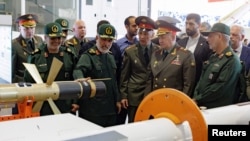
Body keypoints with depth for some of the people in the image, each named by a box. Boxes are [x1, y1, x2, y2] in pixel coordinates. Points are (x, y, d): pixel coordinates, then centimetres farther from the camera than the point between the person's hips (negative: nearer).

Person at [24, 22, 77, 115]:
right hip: (42, 106, -2)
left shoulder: (69, 55, 3)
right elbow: (28, 81, 2)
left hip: (65, 106, 2)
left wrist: (75, 101, 6)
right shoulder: (36, 56, -3)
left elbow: (74, 80, 8)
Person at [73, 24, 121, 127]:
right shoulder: (88, 56, -9)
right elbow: (78, 70, -29)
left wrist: (117, 100, 17)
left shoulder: (110, 57, 15)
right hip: (92, 109, -7)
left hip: (110, 108, 7)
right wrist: (81, 80, -51)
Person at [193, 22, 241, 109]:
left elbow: (221, 88, -20)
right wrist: (195, 97, -2)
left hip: (217, 109, -7)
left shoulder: (232, 60, -15)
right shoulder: (213, 57, 13)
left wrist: (197, 99, -15)